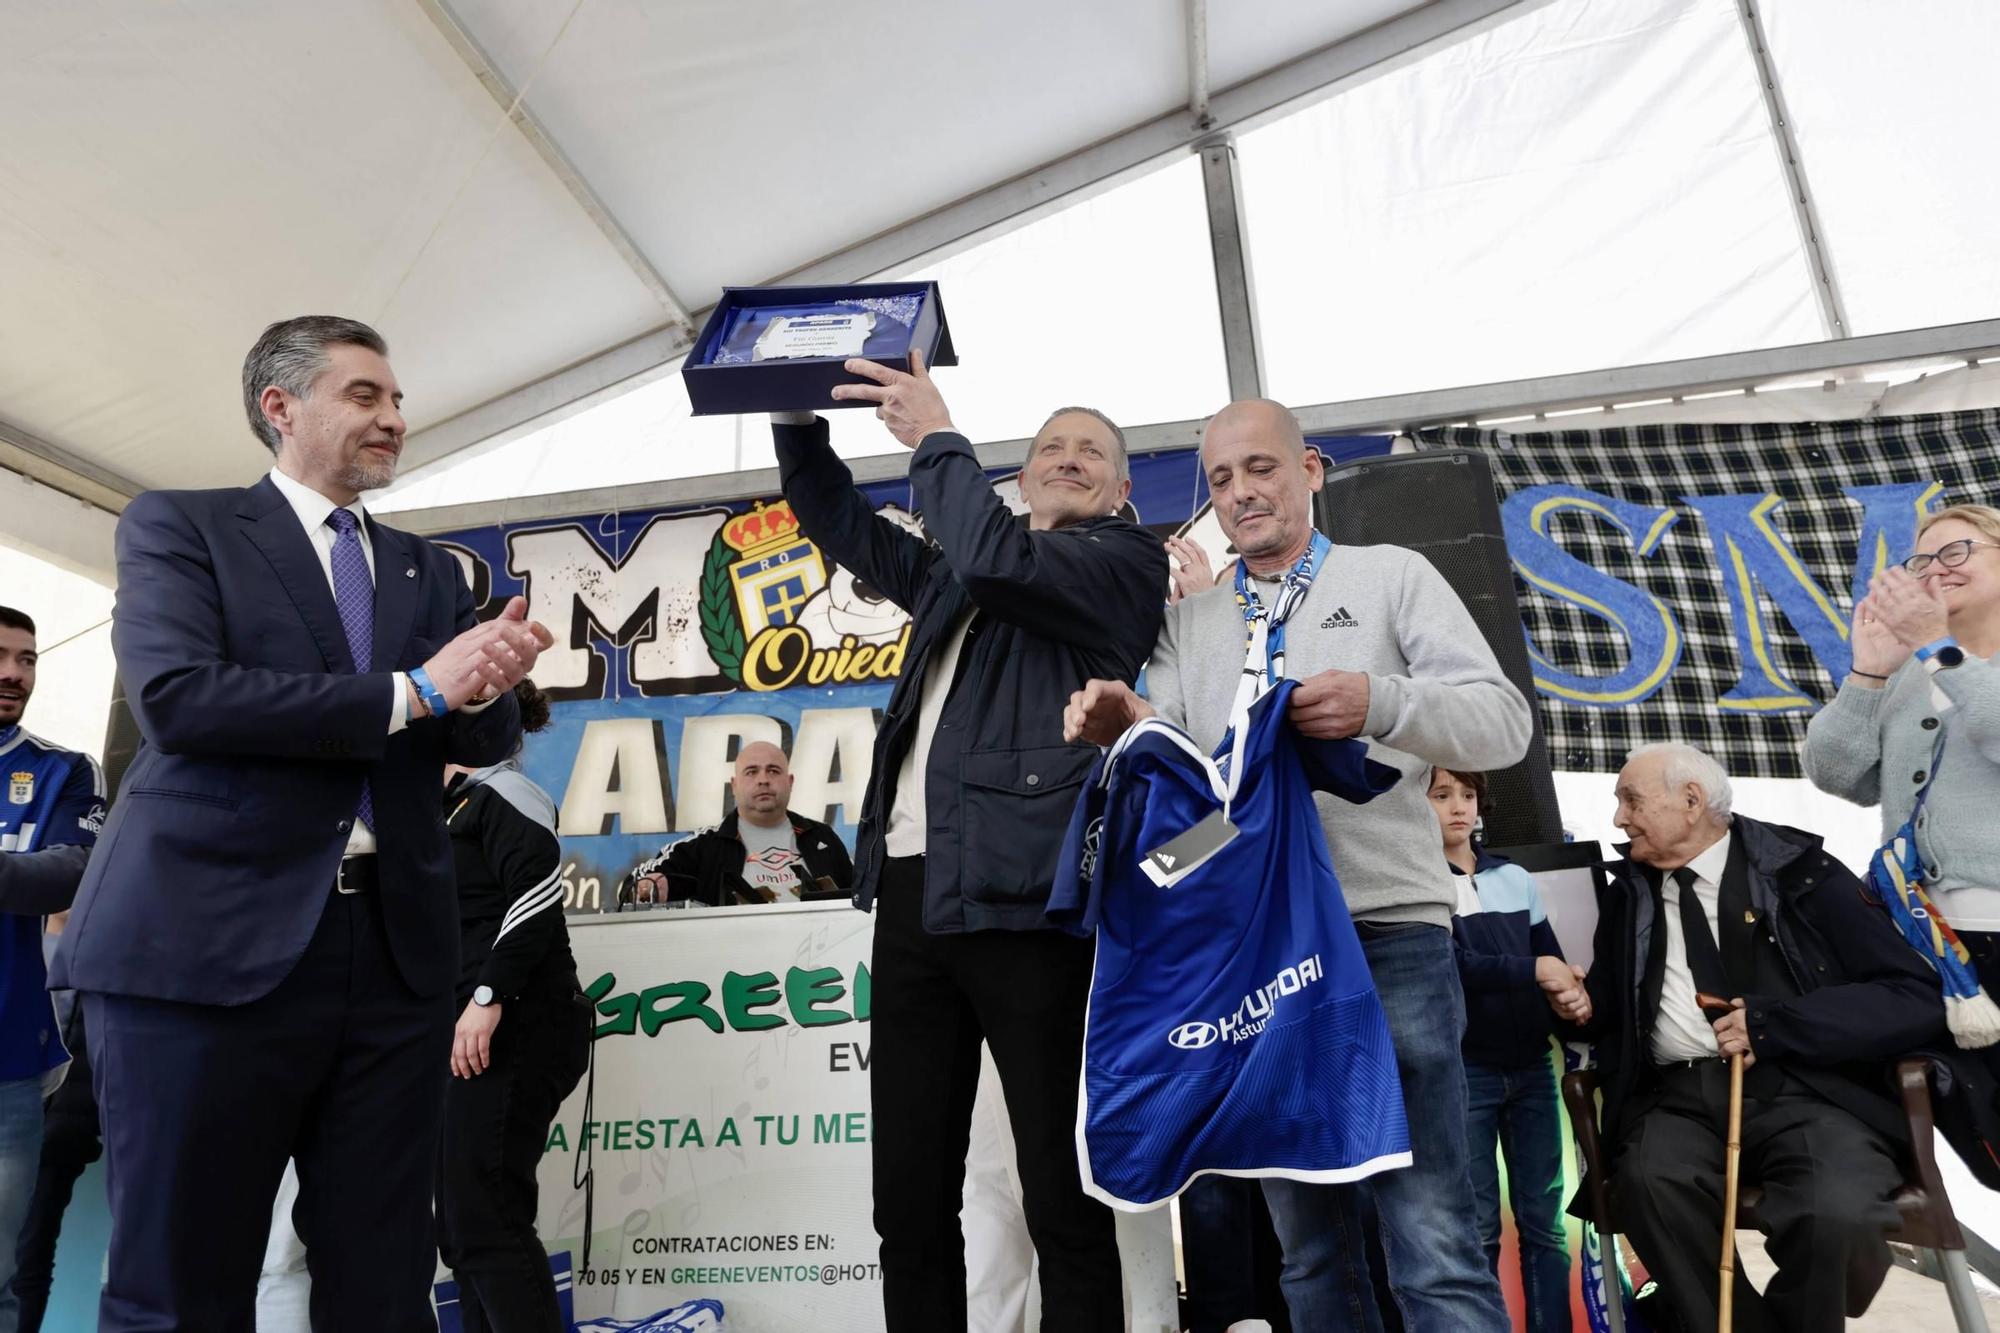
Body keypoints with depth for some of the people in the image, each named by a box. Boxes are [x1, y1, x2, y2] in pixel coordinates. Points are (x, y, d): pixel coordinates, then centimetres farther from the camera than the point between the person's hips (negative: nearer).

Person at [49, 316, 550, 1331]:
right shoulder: (178, 523, 5)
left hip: (395, 950, 4)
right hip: (212, 941, -4)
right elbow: (175, 697, -12)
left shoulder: (428, 570, 18)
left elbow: (480, 741, 11)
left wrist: (483, 685, -13)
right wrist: (411, 689, -11)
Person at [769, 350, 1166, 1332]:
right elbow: (841, 522, 29)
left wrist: (936, 436, -3)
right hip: (914, 888, 7)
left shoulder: (1127, 559, 4)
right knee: (908, 1200, 10)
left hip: (1021, 893, -6)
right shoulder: (955, 576, 24)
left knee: (1062, 1202, 2)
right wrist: (797, 419, 16)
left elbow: (995, 558, -14)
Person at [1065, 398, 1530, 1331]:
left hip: (1388, 928, -3)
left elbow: (1504, 723, 0)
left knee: (1433, 1243, -4)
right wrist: (1130, 731, -20)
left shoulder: (1391, 576, 9)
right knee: (1308, 1241, 13)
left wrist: (1380, 703, -20)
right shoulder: (1188, 622, 17)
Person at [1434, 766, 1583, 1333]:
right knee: (1478, 1228, 2)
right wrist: (1532, 972, -12)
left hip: (1532, 1066, 5)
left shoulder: (1515, 877, 11)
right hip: (1463, 1072, -4)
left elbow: (1553, 958, 10)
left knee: (1544, 1221, 9)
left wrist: (1572, 993, -11)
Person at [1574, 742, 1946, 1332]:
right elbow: (1609, 1012, 22)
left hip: (1805, 1087, -2)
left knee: (1837, 1210, -31)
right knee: (1648, 1181, -30)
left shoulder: (1799, 872, 4)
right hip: (1679, 1096, 2)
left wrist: (1774, 1024, -13)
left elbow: (1919, 1000, -3)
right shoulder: (1629, 893, 14)